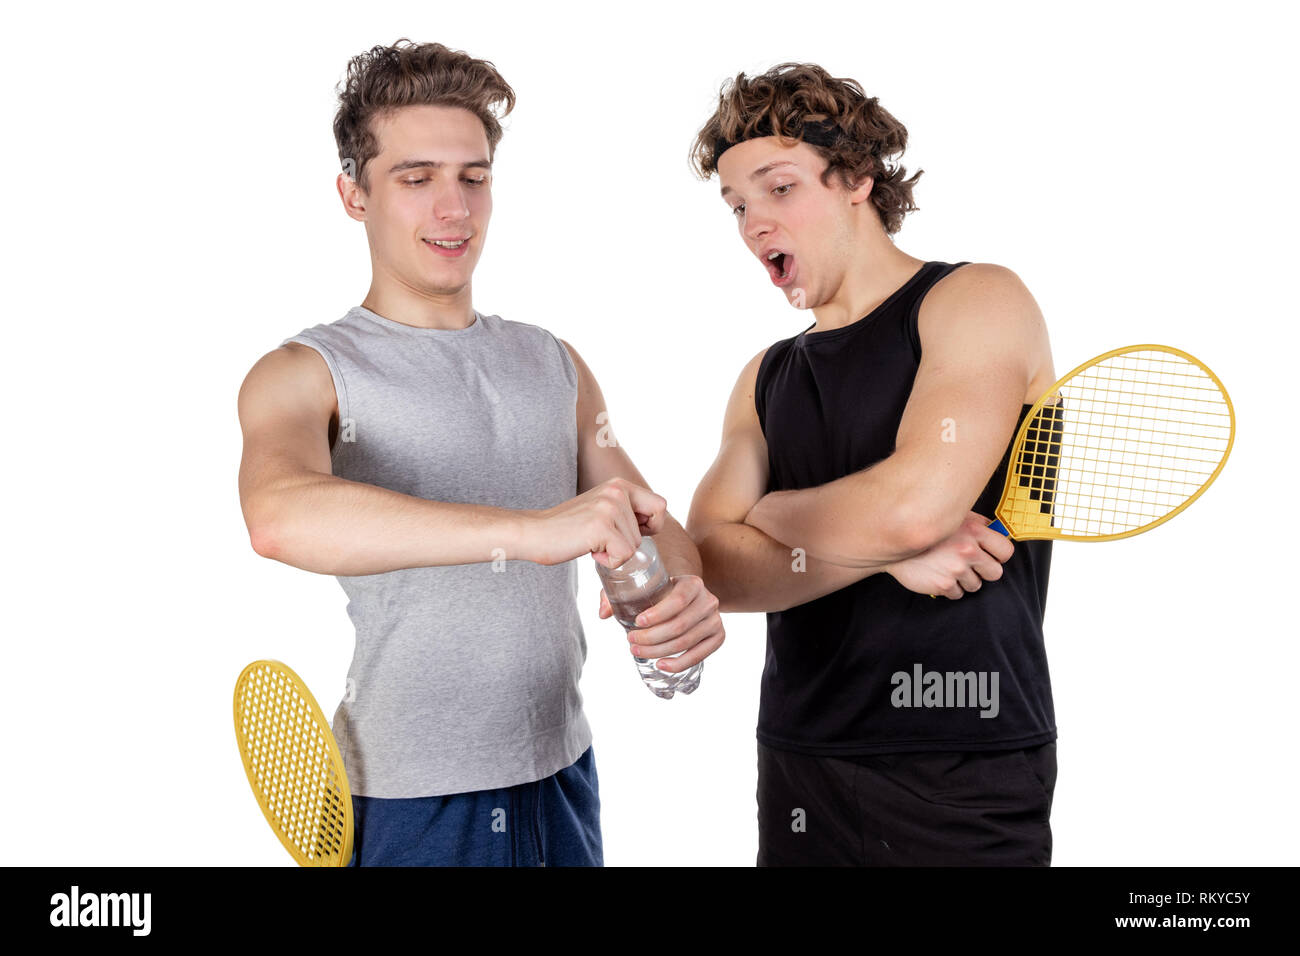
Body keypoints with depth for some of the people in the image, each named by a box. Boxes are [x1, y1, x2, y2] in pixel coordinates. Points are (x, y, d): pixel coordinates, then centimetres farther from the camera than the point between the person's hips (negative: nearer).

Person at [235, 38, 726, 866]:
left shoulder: (554, 363, 11)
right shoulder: (306, 374, -7)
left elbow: (651, 523, 11)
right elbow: (279, 517, -28)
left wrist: (687, 596, -13)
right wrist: (528, 530, -39)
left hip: (560, 774, 5)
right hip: (405, 799, -5)